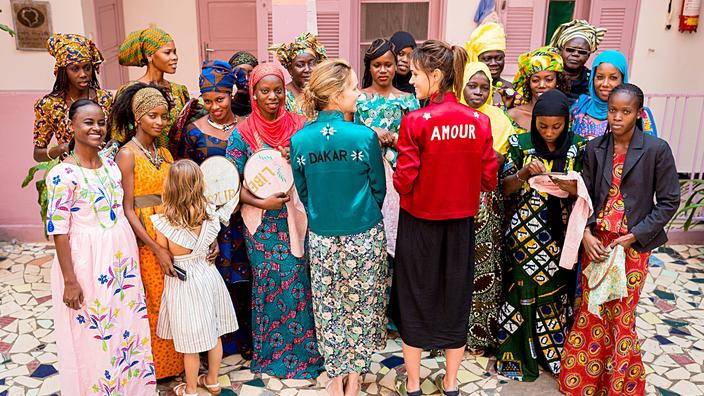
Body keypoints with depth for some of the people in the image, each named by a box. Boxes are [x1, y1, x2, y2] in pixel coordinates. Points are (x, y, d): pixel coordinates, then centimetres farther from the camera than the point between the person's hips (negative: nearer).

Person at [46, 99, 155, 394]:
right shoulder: (63, 174, -14)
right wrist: (70, 281, -14)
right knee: (94, 339, 8)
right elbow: (58, 230, -14)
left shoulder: (111, 166, 6)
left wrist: (132, 258, 14)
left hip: (122, 259, 6)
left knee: (128, 329, 16)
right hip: (87, 263, -6)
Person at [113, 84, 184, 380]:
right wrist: (156, 249, -18)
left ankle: (176, 362, 29)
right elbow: (127, 209, -12)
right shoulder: (127, 155, -8)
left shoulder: (164, 153, 11)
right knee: (154, 304, 4)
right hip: (146, 240, -6)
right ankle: (156, 367, 23)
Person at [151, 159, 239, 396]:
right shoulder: (210, 213, -10)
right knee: (213, 333, 19)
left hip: (182, 281, -4)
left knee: (190, 341, 11)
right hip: (208, 274, 4)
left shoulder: (164, 222, -20)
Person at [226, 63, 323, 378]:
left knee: (300, 280, 7)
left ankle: (304, 349, 27)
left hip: (299, 218, 2)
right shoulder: (242, 134, -3)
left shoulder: (299, 126, 2)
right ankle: (271, 352, 25)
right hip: (264, 222, -2)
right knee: (270, 283, 5)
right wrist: (262, 203, -18)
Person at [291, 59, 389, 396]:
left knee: (328, 307, 17)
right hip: (364, 236, -2)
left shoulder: (299, 140, -6)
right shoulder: (365, 136, -16)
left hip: (320, 238, 3)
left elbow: (303, 192, 4)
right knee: (361, 305, 16)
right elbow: (379, 189, -4)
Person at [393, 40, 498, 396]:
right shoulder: (479, 121, -6)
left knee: (415, 296, 14)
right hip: (461, 222, 3)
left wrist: (398, 177, 5)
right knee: (456, 295, 17)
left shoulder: (415, 121, -17)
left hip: (420, 222, -3)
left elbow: (403, 181, -16)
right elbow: (489, 180, -3)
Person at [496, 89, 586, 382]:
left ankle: (555, 351, 29)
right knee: (523, 290, 3)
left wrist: (572, 188, -21)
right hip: (525, 234, -1)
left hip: (560, 235, 1)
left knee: (556, 290, 6)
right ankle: (519, 355, 20)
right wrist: (525, 173, -21)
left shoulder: (577, 148, 0)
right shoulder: (520, 144, -3)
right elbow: (505, 189, -2)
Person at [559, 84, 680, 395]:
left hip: (633, 244, -3)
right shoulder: (595, 148, 2)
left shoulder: (657, 150, -8)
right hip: (596, 241, 3)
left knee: (621, 317, 5)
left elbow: (669, 202, -5)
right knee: (590, 312, 10)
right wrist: (586, 234, -10)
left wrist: (633, 236, -12)